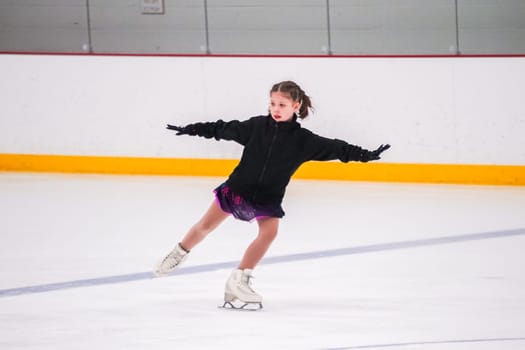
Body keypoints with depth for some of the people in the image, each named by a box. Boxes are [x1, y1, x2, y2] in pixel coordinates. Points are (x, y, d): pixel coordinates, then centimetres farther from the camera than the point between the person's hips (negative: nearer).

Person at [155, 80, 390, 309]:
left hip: (268, 198, 0)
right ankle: (179, 254, 28)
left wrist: (366, 155, -19)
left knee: (269, 231, -20)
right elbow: (225, 129, 4)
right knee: (207, 225, 2)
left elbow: (335, 148, -10)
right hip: (237, 187, 0)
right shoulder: (257, 126, -6)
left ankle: (239, 280, -12)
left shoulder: (303, 140, -8)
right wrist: (191, 129, 10)